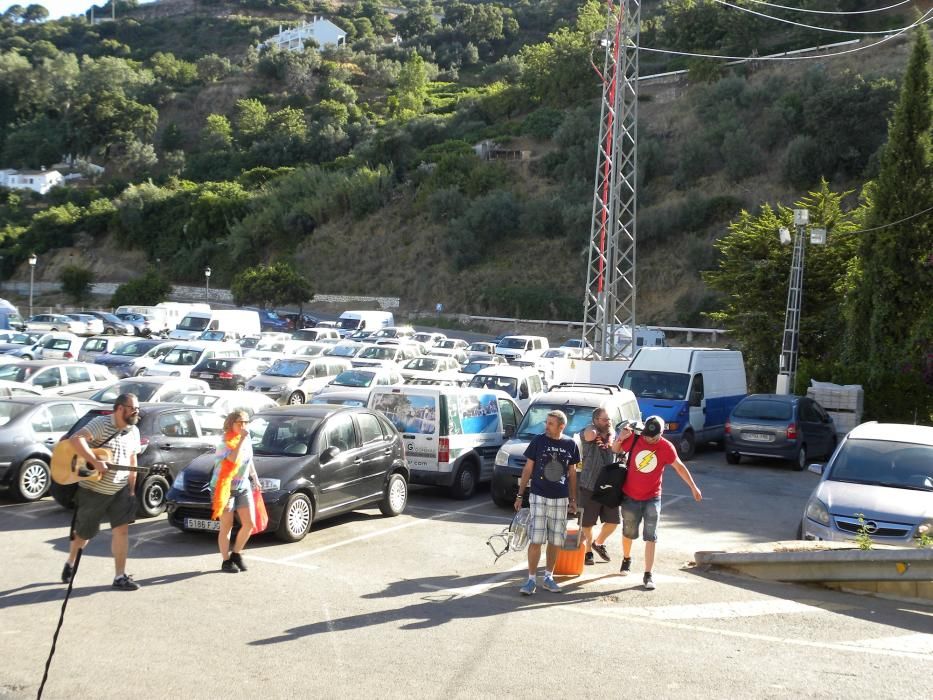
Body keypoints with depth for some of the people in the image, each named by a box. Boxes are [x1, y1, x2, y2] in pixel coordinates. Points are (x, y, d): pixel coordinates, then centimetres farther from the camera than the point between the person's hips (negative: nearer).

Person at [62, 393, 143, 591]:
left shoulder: (134, 432, 4)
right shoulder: (101, 423, -17)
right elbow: (75, 439, -31)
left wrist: (131, 490, 9)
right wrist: (95, 462, -36)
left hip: (120, 491, 4)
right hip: (92, 490, -4)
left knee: (121, 530, -7)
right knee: (83, 533, 12)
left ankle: (120, 576, -1)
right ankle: (70, 563, 40)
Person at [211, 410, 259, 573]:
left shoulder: (247, 441, 6)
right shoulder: (225, 444, -16)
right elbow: (233, 459, -36)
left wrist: (255, 477, 25)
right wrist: (242, 439, -33)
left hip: (243, 488, 6)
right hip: (225, 489, -6)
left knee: (249, 524, 1)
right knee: (226, 527, 1)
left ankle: (236, 554, 19)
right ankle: (226, 561, 11)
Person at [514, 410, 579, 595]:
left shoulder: (570, 445, 2)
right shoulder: (538, 441, -3)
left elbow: (572, 473, 12)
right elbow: (528, 469, 2)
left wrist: (573, 499, 11)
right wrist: (520, 495, 0)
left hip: (560, 500, 2)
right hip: (539, 497, -2)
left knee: (555, 541, 7)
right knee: (535, 540, -7)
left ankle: (548, 577, 21)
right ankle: (531, 580, 2)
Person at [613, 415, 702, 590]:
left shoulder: (666, 447, -9)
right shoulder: (634, 439, -9)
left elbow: (679, 467, 2)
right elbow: (615, 450, 5)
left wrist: (693, 487, 5)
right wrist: (620, 439, -17)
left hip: (652, 498, -1)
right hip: (630, 496, 1)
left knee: (651, 537, -3)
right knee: (628, 532, 15)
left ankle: (648, 575, 1)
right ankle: (626, 559, 43)